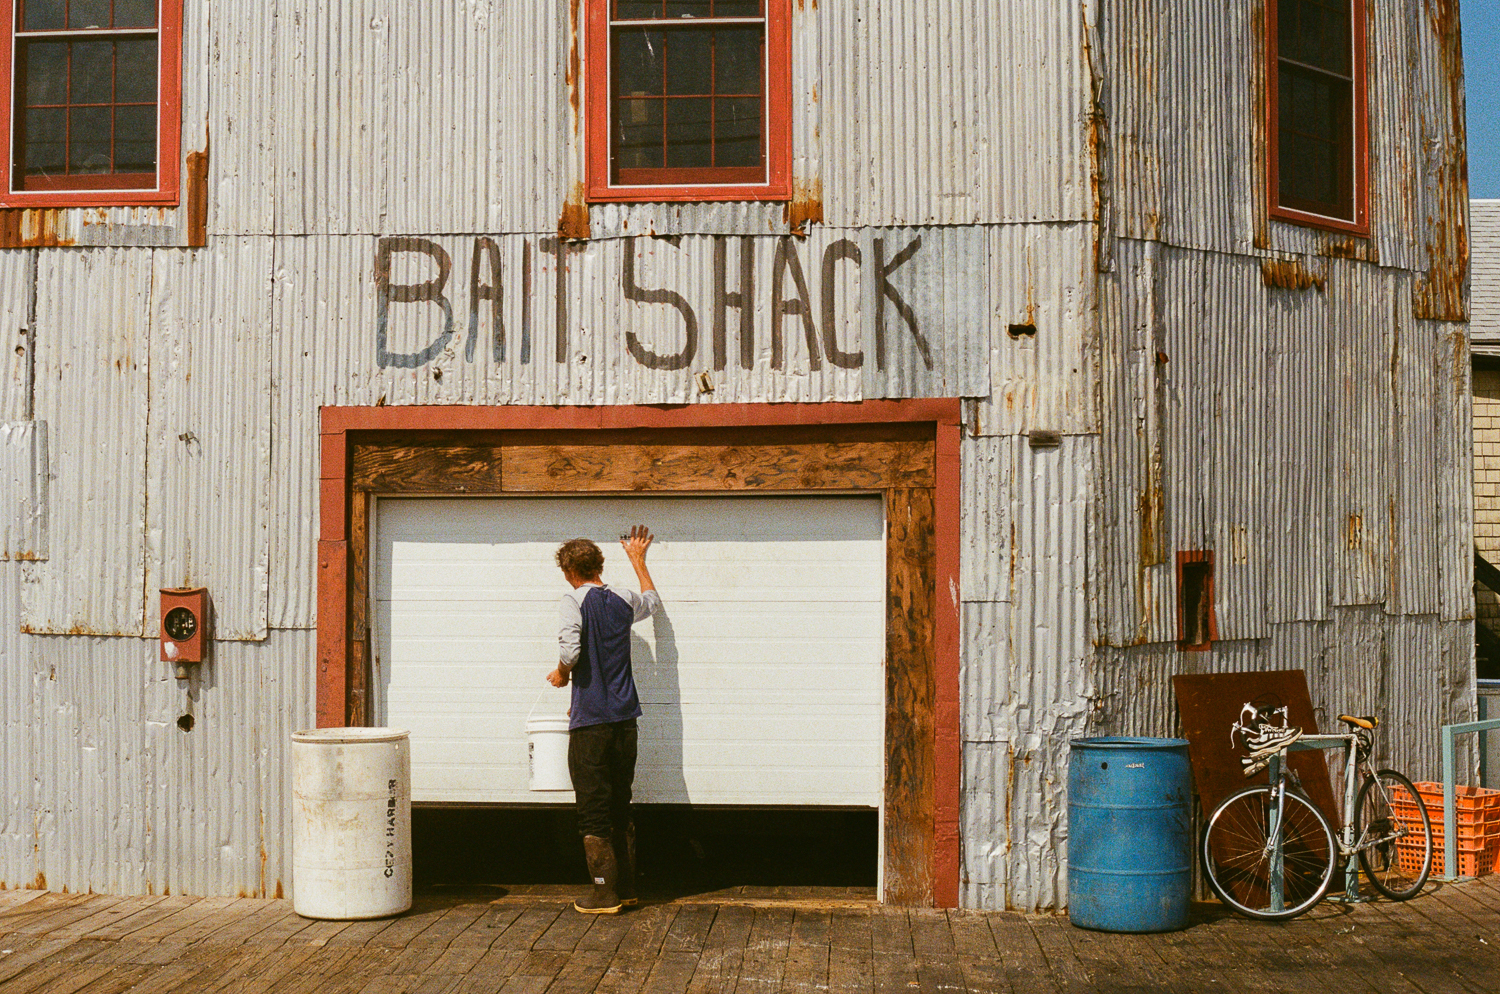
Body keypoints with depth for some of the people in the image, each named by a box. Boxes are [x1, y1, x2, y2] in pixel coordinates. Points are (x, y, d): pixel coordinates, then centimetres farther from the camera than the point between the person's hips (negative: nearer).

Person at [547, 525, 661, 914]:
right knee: (620, 806, 15)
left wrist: (561, 674, 0)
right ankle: (626, 887, 20)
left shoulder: (575, 600, -7)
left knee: (593, 810, 1)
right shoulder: (623, 599, 8)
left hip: (590, 721, -6)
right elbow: (653, 601, 31)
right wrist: (638, 560, 43)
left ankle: (605, 893, 3)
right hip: (625, 720, 6)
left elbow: (570, 649, -21)